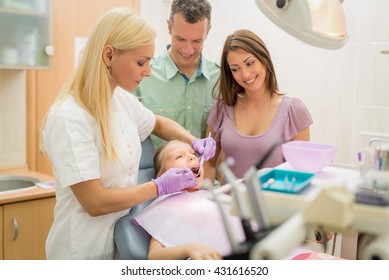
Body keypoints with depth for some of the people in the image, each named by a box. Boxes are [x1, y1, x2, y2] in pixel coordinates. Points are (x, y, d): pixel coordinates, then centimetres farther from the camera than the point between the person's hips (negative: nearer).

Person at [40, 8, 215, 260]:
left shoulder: (122, 99, -1)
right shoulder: (70, 118, -24)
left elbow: (158, 124, 19)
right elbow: (95, 202, -24)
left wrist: (194, 141, 2)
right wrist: (160, 187, -16)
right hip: (86, 249, -7)